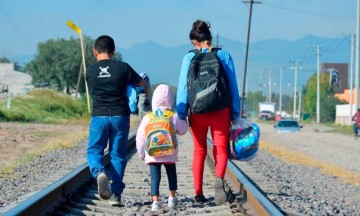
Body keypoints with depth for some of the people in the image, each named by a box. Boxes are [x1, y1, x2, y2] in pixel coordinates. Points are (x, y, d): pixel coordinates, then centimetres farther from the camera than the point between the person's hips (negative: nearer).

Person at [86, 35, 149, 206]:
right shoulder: (123, 68, -2)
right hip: (120, 116, 0)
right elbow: (143, 84, 9)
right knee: (117, 154, 8)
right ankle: (116, 194, 4)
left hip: (99, 116, 0)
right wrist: (146, 95, 31)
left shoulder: (90, 71, 3)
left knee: (94, 151, 8)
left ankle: (99, 172, -25)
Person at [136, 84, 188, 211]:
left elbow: (140, 136, -3)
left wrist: (141, 151, 8)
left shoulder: (147, 118, -6)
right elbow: (182, 130, 8)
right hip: (170, 153, 1)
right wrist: (183, 120, 25)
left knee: (155, 176, 0)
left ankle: (155, 202, -11)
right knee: (171, 174, 20)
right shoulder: (174, 117, -5)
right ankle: (172, 198, 27)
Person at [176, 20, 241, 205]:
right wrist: (235, 113, 8)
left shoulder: (189, 58, 0)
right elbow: (233, 85, 2)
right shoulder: (224, 55, 1)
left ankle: (198, 193, 13)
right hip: (220, 111, -1)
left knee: (199, 151, 14)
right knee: (220, 149, 4)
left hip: (197, 111, 1)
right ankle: (219, 178, -26)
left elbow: (183, 87, -3)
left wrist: (181, 115, 0)